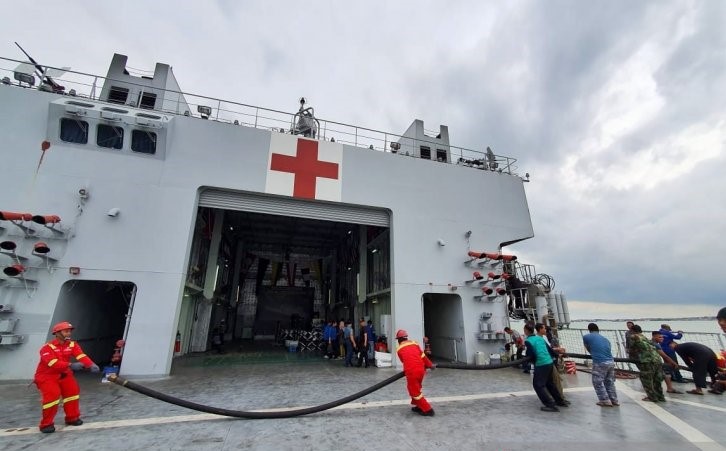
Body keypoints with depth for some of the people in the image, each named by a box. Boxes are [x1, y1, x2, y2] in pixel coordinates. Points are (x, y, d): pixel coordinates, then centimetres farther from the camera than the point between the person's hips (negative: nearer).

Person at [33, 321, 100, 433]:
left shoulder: (72, 345, -7)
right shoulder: (47, 347, -21)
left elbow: (81, 356, -20)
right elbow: (52, 362, -34)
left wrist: (91, 365, -38)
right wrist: (70, 365, -46)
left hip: (63, 374, 5)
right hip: (46, 376, -5)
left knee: (73, 391, -3)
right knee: (53, 395, -21)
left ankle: (72, 418, 15)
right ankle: (46, 424, 0)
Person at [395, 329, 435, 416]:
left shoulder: (399, 349, 6)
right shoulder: (414, 343, 12)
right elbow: (423, 356, 10)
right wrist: (430, 365, 20)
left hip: (411, 372, -5)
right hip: (421, 370, 5)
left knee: (415, 392, 9)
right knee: (417, 388, 26)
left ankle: (428, 410, 9)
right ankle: (419, 406, 33)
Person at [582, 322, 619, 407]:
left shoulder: (586, 337, 4)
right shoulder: (605, 339, 19)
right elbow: (608, 350, 23)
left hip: (600, 363, -6)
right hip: (611, 362, 6)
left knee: (598, 383, 9)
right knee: (610, 382, 21)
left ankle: (605, 401, 13)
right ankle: (614, 401, 29)